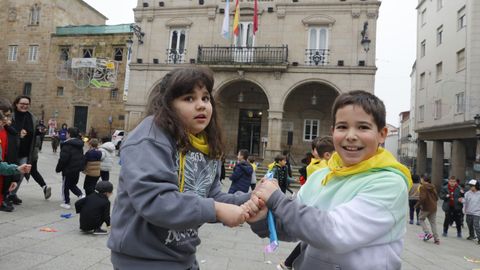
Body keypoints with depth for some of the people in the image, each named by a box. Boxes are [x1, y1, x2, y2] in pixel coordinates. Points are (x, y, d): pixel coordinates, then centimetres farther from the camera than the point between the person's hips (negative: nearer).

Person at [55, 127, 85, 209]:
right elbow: (82, 157, 13)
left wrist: (58, 168, -7)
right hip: (78, 169, 7)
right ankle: (81, 195, 4)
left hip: (68, 169, -7)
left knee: (65, 186, 10)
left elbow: (63, 159, -20)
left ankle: (66, 203, 17)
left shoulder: (67, 145, -18)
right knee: (73, 184, 22)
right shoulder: (79, 144, 7)